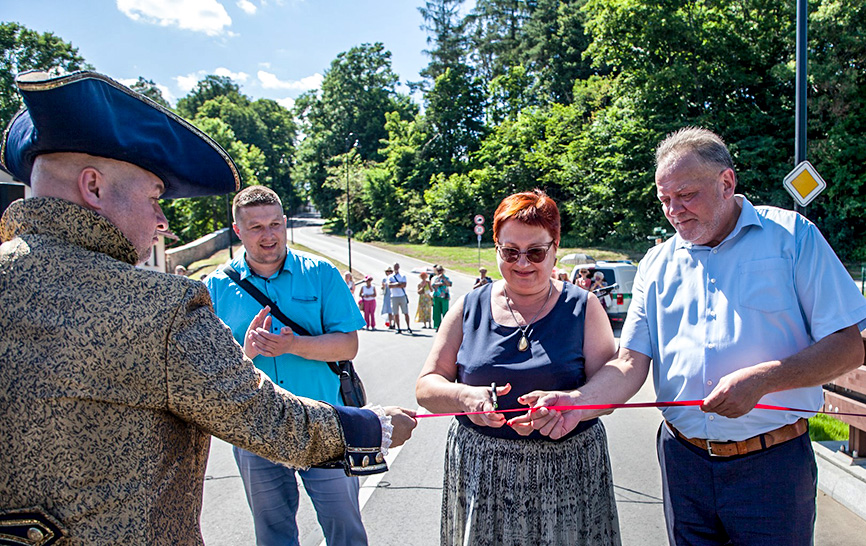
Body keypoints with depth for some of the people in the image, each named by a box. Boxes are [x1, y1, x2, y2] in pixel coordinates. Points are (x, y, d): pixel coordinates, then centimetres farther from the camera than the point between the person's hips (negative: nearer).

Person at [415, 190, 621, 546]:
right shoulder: (470, 308, 3)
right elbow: (426, 386, 1)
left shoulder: (583, 307, 1)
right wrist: (464, 396, -20)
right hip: (479, 472, 1)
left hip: (566, 473, -1)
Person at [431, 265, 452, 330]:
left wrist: (443, 278, -13)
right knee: (437, 312, -2)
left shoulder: (446, 278, 11)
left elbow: (449, 284, -8)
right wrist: (441, 283, -10)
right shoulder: (434, 278, 12)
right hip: (436, 297, 1)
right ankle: (438, 326, 3)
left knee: (445, 312, -5)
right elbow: (433, 285, -7)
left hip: (444, 297, -1)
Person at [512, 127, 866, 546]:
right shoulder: (657, 264, 5)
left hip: (772, 464, -2)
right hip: (683, 459, 3)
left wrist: (763, 379, -21)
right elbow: (631, 363, 0)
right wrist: (577, 402, -18)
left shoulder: (792, 236, -4)